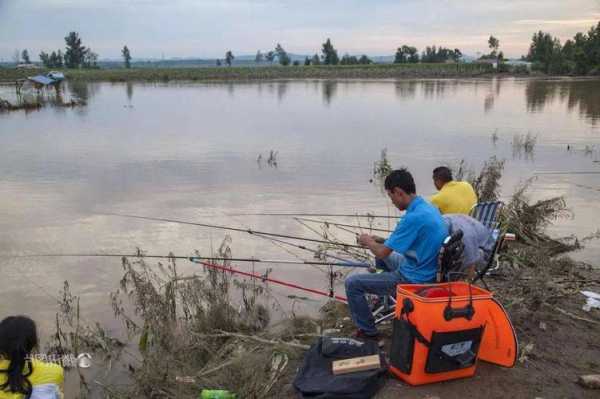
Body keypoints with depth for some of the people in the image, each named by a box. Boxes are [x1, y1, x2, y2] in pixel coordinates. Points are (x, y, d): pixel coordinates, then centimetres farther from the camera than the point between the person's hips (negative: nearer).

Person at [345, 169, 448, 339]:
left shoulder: (413, 217, -27)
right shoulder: (428, 208, 1)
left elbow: (382, 253, -20)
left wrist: (367, 241, 0)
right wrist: (379, 240, 12)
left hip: (413, 279, -9)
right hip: (426, 271, 10)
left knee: (352, 283, -5)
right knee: (386, 256, 32)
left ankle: (367, 331, 8)